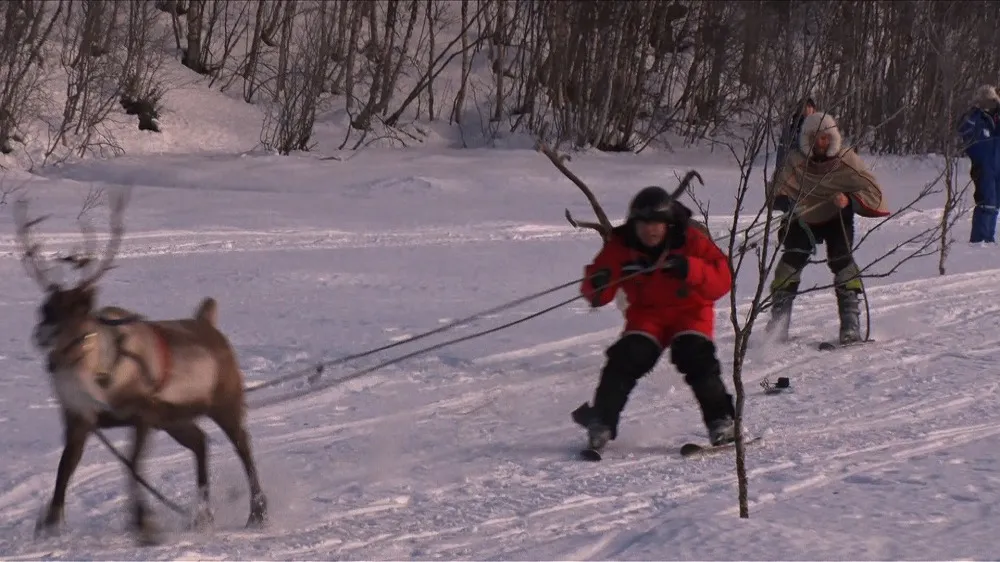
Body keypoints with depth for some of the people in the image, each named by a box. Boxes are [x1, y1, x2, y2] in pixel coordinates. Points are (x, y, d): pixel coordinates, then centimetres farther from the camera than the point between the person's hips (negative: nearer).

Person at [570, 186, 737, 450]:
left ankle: (720, 420, -13)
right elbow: (597, 293, -6)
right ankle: (601, 421, -12)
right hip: (647, 312, 2)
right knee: (628, 357, -21)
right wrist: (597, 285, -32)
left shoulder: (691, 241, -15)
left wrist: (691, 270, -38)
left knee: (696, 356, -25)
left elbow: (722, 280, -21)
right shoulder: (620, 246, -9)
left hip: (689, 311, -1)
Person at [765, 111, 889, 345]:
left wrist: (849, 200, -38)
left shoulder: (846, 160, -20)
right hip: (804, 220, 1)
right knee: (791, 259, -16)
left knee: (841, 260, -22)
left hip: (837, 218, -1)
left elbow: (873, 191, -19)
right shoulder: (796, 162, -17)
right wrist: (783, 199, -40)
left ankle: (851, 325, -19)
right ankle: (778, 324, -8)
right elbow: (775, 193, -16)